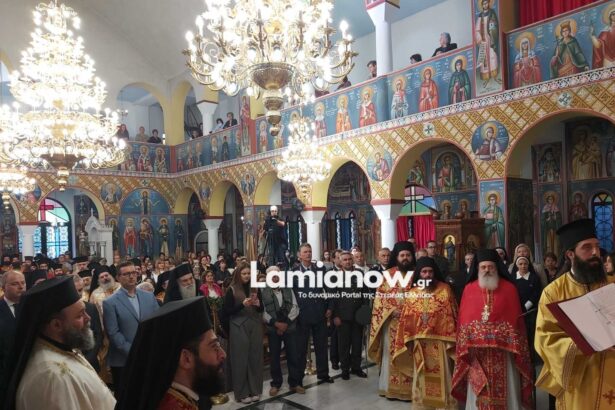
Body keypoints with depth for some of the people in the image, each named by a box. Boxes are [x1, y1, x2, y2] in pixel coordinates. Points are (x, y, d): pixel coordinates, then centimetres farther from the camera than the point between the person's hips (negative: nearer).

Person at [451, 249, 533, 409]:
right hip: (477, 350, 1)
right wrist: (463, 347, 0)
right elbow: (463, 319, 5)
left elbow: (516, 319, 2)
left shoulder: (509, 289, 2)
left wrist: (516, 347, -3)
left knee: (504, 390, 6)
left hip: (502, 349, -1)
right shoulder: (469, 289, 4)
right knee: (479, 390, 8)